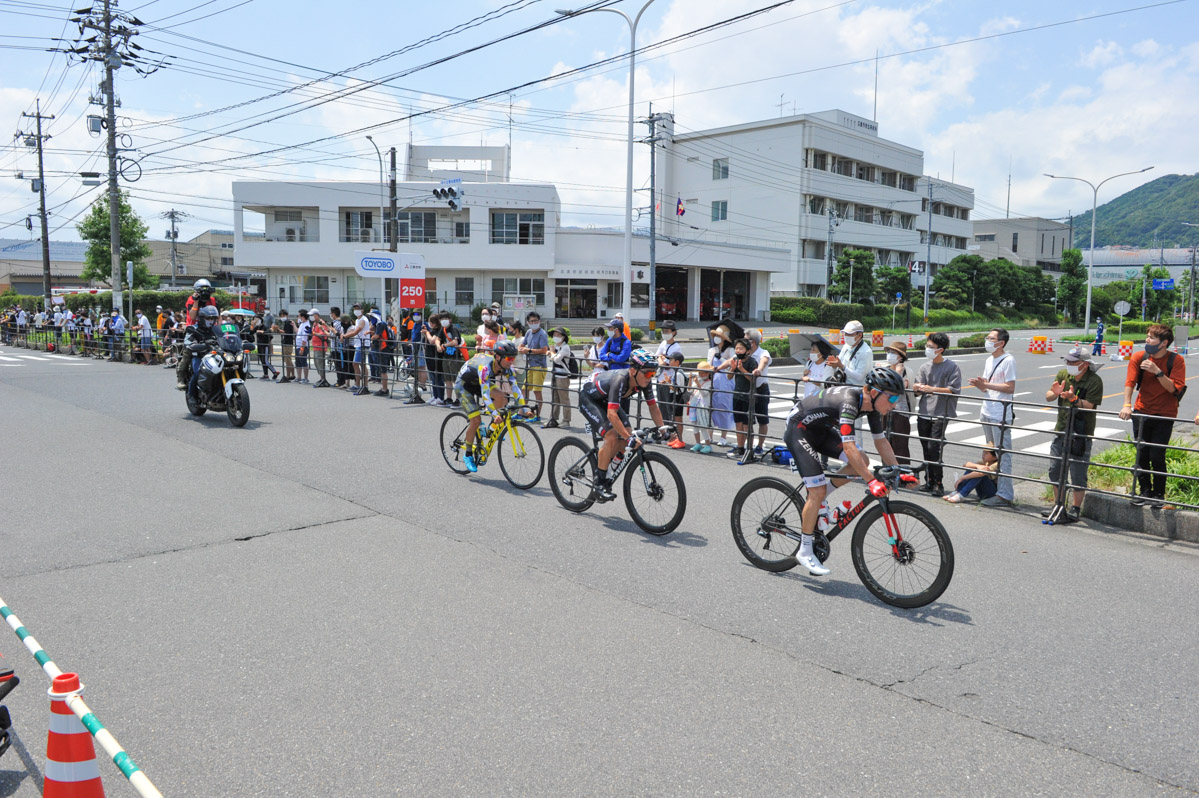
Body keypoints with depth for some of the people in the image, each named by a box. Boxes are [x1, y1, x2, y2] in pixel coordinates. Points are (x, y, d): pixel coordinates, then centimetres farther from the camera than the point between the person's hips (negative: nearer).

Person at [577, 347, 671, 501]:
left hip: (606, 400, 7)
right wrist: (629, 437, -49)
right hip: (589, 399, -7)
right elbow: (611, 414, -45)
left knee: (627, 434, -8)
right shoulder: (620, 380, -39)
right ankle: (600, 485, -12)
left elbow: (653, 406, -7)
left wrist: (661, 428, -18)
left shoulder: (644, 381, -20)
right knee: (612, 438, -23)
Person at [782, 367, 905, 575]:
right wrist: (871, 481, -39)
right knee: (818, 490, -13)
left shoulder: (872, 404, -8)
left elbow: (881, 441, 3)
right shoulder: (849, 402, -34)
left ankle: (819, 497, 10)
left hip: (821, 429, 9)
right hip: (798, 428, -8)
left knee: (863, 461, -7)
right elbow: (849, 448, -39)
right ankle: (805, 550, 0)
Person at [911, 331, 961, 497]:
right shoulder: (925, 366, 13)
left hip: (941, 414, -6)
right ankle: (929, 481, 18)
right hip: (923, 413, 6)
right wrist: (917, 388, -11)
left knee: (934, 448, -13)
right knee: (926, 448, 8)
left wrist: (932, 389, -21)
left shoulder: (952, 367, -4)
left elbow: (954, 390, -11)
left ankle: (938, 484, -4)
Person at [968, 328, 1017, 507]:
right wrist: (979, 384, -3)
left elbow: (1010, 388, -16)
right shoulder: (989, 360, 15)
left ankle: (1005, 494, -4)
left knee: (1003, 454, -6)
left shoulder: (1008, 360, -11)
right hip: (987, 413, 9)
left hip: (1001, 415, -9)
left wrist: (986, 384, -19)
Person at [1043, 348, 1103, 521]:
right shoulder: (1063, 374, 6)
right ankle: (1058, 505, 24)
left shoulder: (1094, 381, -10)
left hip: (1081, 434, -6)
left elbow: (1089, 406, -17)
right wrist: (1055, 393, -19)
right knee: (1055, 470, 11)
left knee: (1078, 473, -2)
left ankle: (1076, 509, 10)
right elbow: (1047, 397, 3)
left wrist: (1074, 399, -34)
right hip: (1061, 430, 6)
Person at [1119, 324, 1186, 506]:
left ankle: (1159, 494, 12)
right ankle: (1145, 491, 19)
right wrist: (1127, 405, -23)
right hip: (1142, 412, 2)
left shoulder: (1177, 361, -8)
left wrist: (1157, 371, -25)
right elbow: (1130, 382, -10)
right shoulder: (1138, 357, -3)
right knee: (1142, 453, 4)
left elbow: (1174, 388, -14)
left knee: (1157, 456, -5)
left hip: (1165, 415, -2)